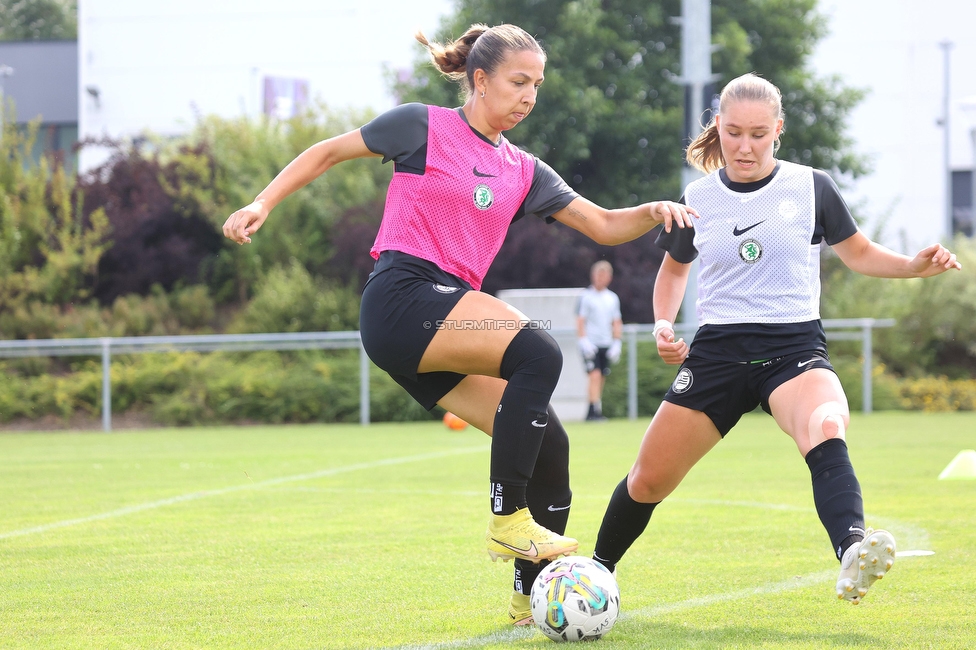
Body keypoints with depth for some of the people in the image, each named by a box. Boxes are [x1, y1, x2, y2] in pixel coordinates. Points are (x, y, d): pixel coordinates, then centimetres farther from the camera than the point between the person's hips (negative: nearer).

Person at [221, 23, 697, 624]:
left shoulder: (523, 172, 17)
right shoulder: (424, 127, 2)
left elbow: (604, 226, 14)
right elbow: (329, 152, 10)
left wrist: (655, 212, -5)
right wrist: (262, 204, 2)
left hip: (450, 316, 7)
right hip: (402, 298, -7)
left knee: (547, 446, -2)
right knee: (538, 353, -28)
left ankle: (532, 597, 9)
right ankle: (508, 519, -23)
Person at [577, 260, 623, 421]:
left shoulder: (613, 298, 12)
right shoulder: (586, 297, -2)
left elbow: (617, 323, 16)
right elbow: (580, 321, -6)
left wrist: (616, 343, 6)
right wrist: (584, 341, -16)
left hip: (606, 345, 5)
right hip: (591, 344, -5)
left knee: (601, 379, 5)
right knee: (594, 376, -16)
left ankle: (591, 413, 11)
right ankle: (595, 410, -21)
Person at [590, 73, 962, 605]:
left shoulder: (812, 189, 1)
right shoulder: (698, 198, 6)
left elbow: (858, 253, 15)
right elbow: (674, 268, 23)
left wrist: (916, 265, -3)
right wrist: (664, 326, 6)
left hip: (794, 347, -2)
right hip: (717, 352, 2)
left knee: (825, 430, -36)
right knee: (648, 480, 3)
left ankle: (852, 553, -59)